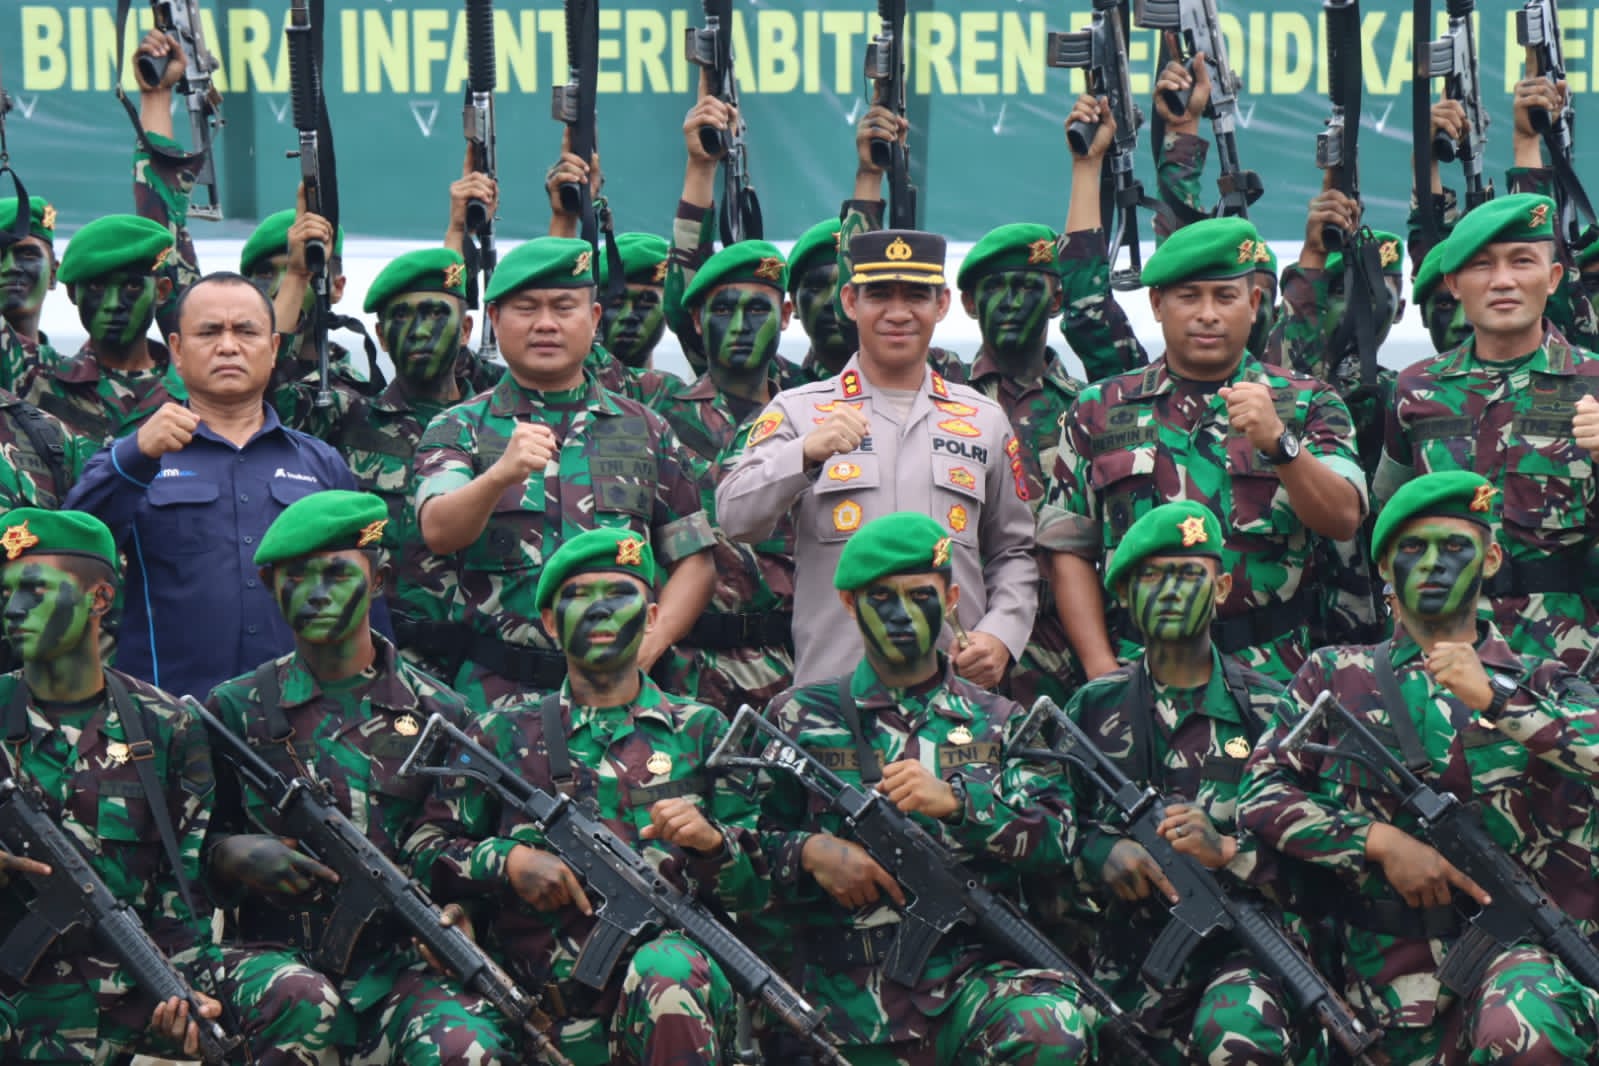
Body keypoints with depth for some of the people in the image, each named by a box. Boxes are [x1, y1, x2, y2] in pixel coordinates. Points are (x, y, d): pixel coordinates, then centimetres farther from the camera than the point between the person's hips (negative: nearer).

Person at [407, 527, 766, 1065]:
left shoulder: (700, 731, 17)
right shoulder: (505, 734, 17)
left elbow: (756, 889, 13)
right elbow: (426, 851, 14)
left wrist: (709, 839, -7)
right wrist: (509, 861, -3)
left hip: (676, 983, -2)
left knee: (666, 971, -36)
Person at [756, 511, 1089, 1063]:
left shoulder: (997, 722, 15)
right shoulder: (800, 718, 12)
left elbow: (1055, 835, 3)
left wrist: (955, 800, -12)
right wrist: (811, 852, -11)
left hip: (972, 971, 1)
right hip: (848, 992, 0)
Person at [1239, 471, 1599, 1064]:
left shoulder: (1538, 684, 11)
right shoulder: (1335, 677, 12)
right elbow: (1261, 797, 2)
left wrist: (1494, 698, -20)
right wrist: (1379, 841, -10)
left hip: (1525, 939, -2)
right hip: (1397, 963, 2)